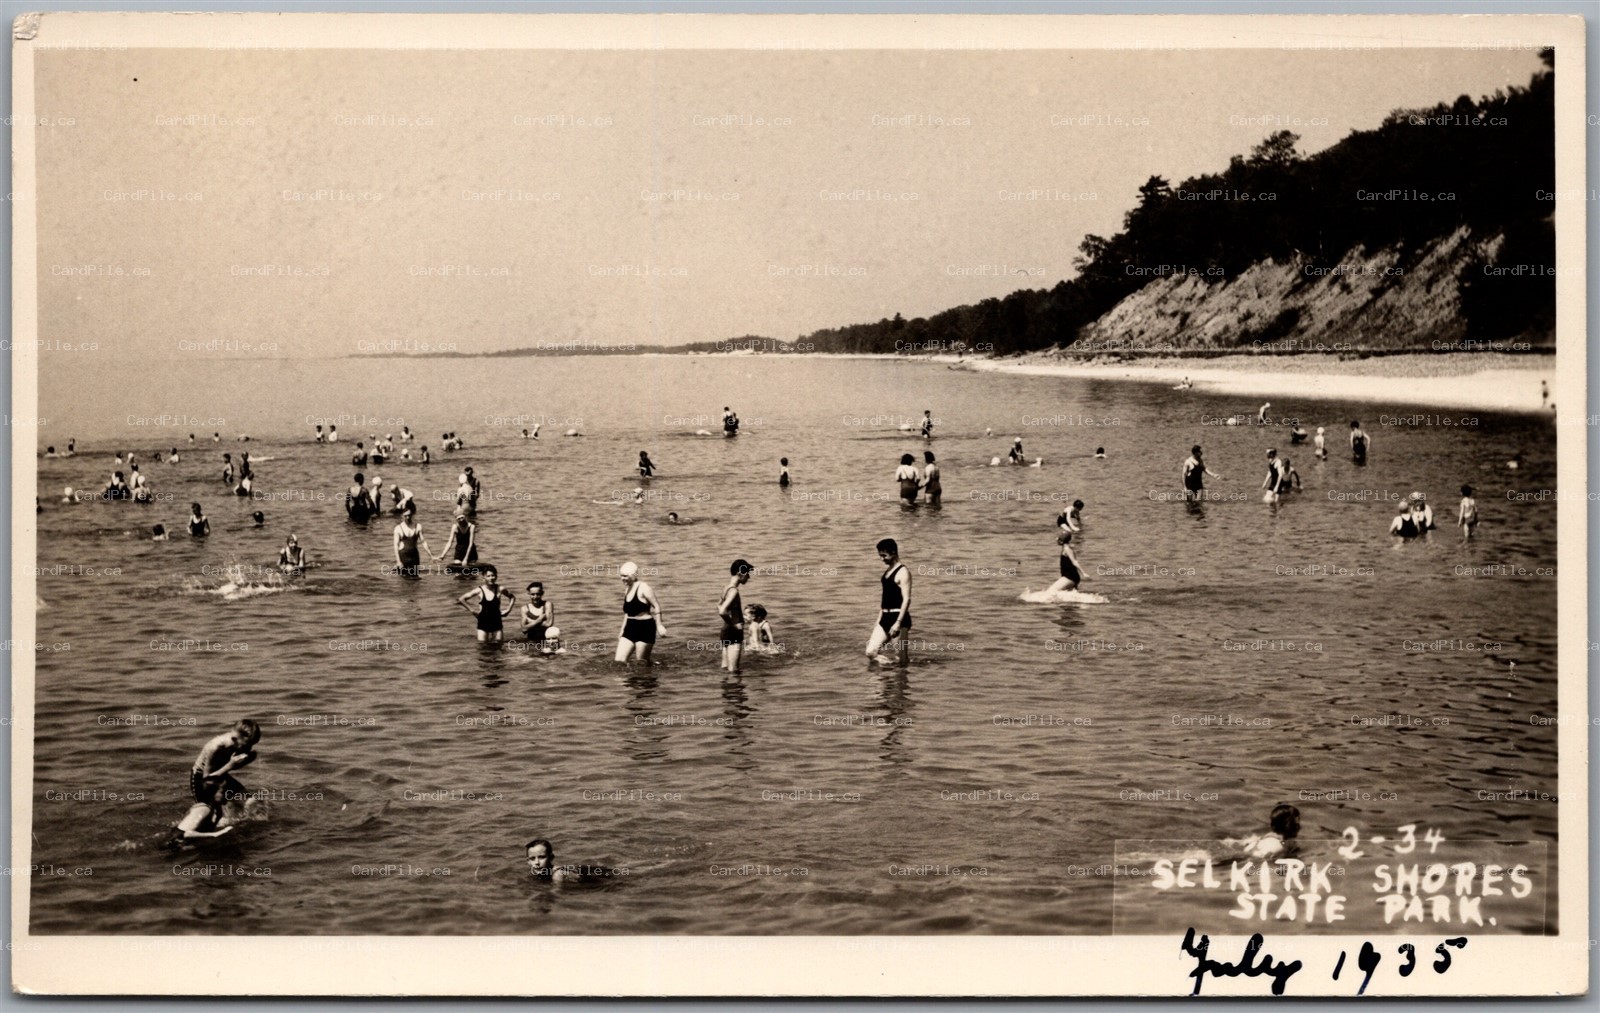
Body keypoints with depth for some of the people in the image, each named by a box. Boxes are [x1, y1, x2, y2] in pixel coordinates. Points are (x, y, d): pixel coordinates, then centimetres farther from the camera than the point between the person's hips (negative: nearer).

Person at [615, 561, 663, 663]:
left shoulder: (643, 588, -11)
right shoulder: (627, 591, 13)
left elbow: (656, 606, -12)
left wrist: (659, 625, -17)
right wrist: (622, 630, 22)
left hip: (645, 627, -8)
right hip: (630, 628, 8)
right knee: (619, 660, -3)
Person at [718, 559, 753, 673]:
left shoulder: (727, 588, 10)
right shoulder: (733, 591, -17)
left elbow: (719, 606, 29)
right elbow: (722, 611, -30)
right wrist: (733, 624, -17)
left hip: (726, 631, 10)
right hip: (734, 633, -10)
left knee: (726, 669, 15)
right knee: (733, 671, -9)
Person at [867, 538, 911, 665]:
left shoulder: (903, 572, -11)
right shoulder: (887, 570, 15)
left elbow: (906, 599, -18)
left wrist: (898, 622, -24)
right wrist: (879, 620, 21)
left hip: (898, 617, -8)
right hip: (885, 617, 9)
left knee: (900, 659, -5)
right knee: (870, 653, 2)